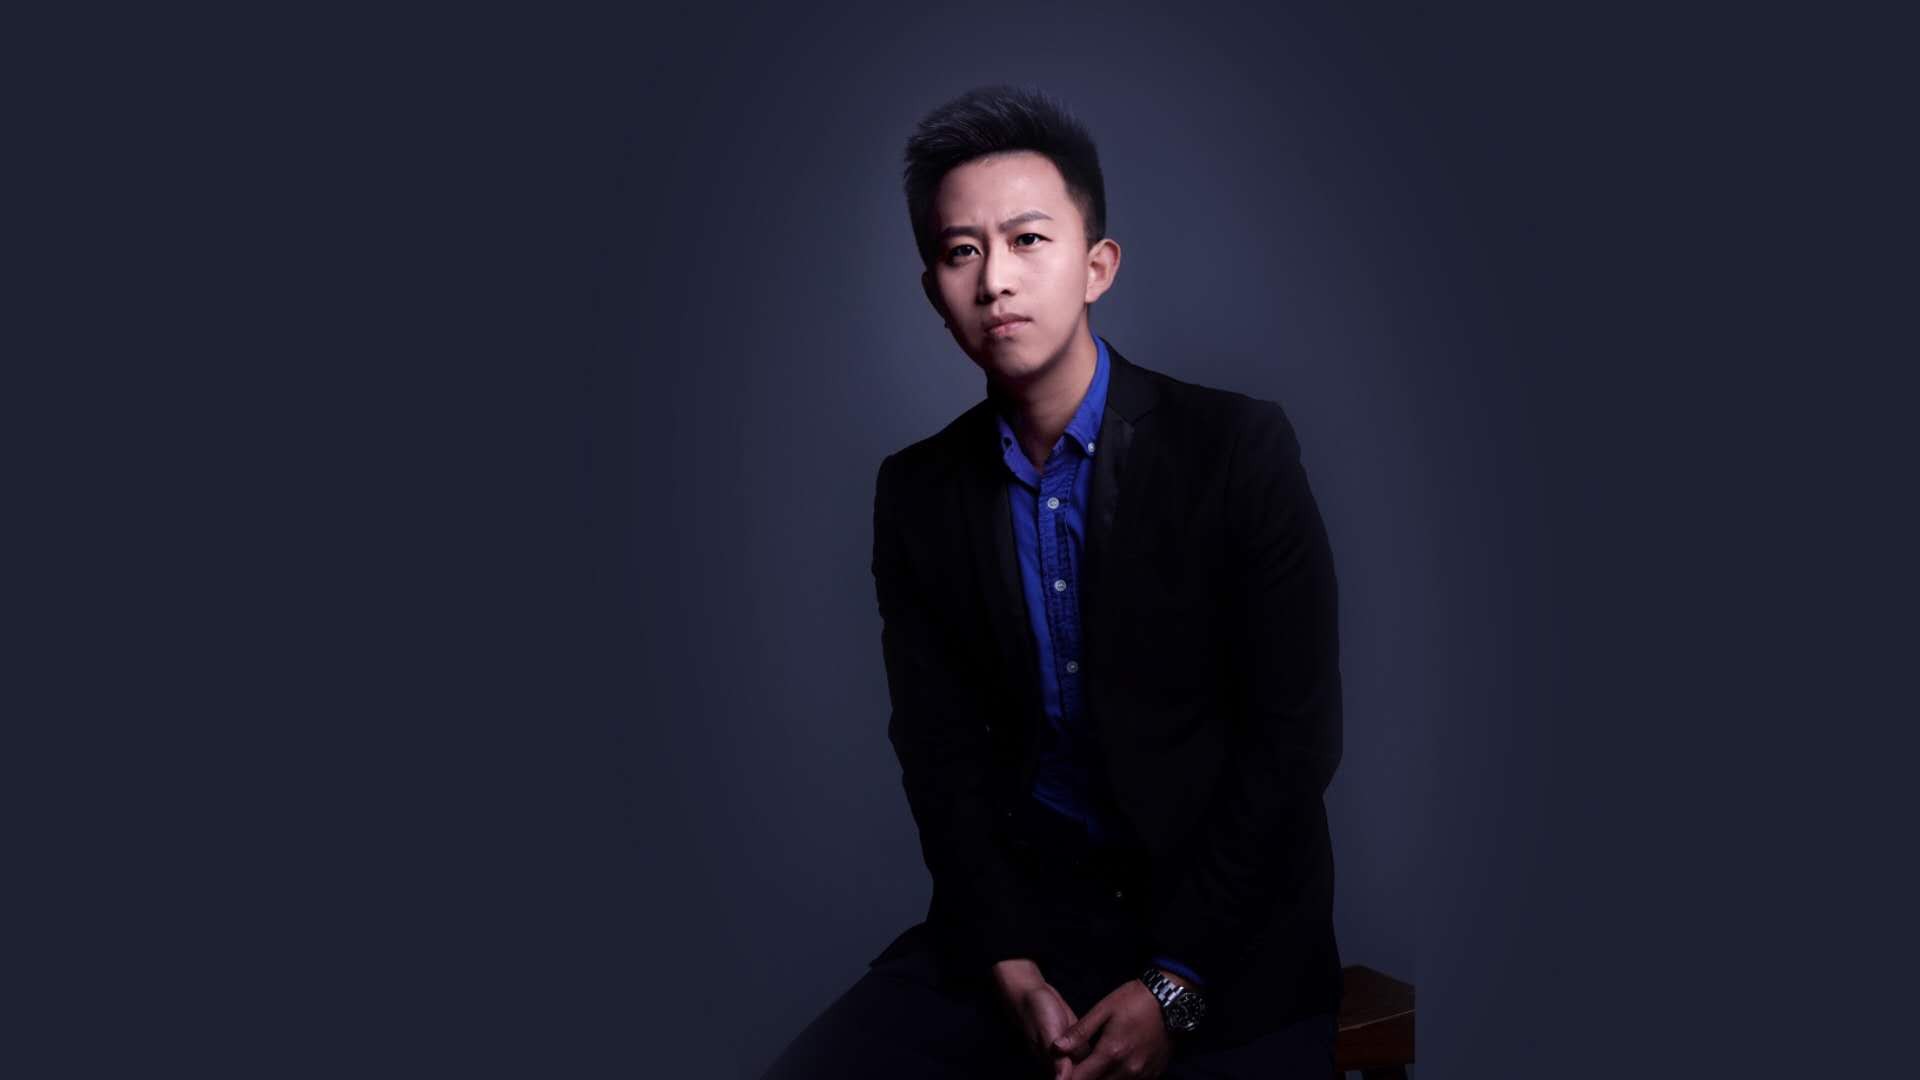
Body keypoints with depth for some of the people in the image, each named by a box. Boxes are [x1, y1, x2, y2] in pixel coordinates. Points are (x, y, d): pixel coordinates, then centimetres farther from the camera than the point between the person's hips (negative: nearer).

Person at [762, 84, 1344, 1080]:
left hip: (1222, 920, -2)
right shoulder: (917, 493, 3)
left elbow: (1294, 736, -9)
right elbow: (940, 750, 3)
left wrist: (1173, 987, -13)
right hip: (1018, 912, 3)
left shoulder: (1237, 448, -8)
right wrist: (1011, 968, -10)